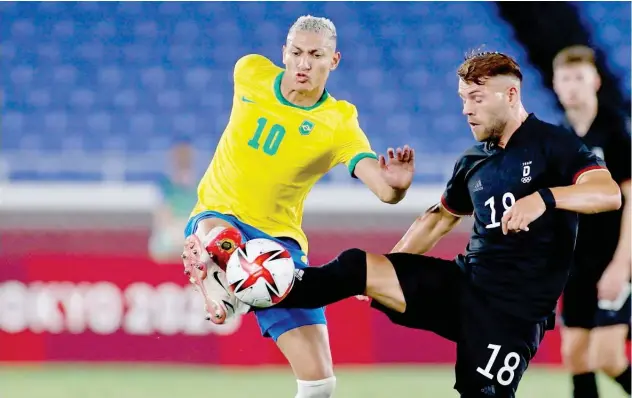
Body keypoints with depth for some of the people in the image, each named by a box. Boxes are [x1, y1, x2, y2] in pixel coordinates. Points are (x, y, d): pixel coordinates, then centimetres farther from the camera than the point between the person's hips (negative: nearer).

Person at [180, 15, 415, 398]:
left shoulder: (340, 123, -11)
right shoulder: (250, 72, -4)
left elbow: (382, 188, -25)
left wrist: (396, 186, -48)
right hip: (219, 215, 0)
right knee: (219, 241, -44)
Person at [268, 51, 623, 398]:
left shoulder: (553, 145, -8)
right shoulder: (473, 161, 13)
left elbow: (610, 193, -23)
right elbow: (441, 218, 29)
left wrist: (544, 197, -39)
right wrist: (385, 273, 25)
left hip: (515, 306, -6)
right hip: (464, 283, 6)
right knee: (357, 267, -10)